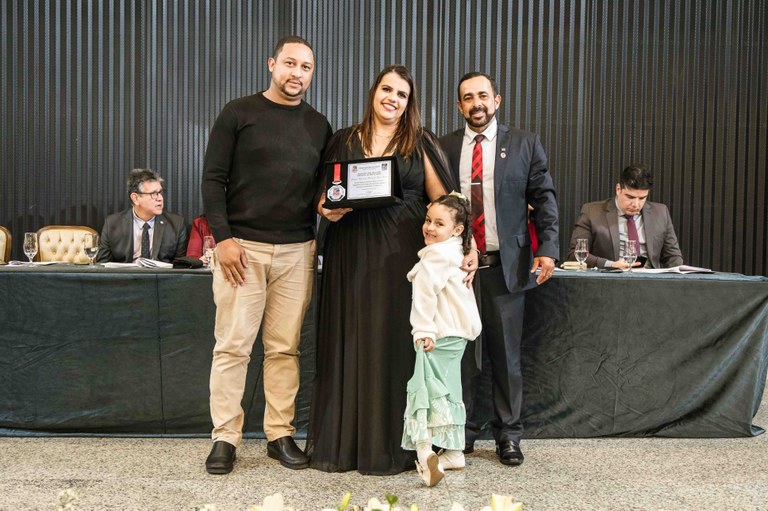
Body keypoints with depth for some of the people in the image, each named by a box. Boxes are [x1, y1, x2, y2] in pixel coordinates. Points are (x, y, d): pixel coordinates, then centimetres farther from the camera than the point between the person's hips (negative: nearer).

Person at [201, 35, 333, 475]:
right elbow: (213, 179, -1)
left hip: (298, 251, 3)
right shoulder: (239, 114, 3)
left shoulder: (319, 125, 13)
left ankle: (281, 435, 15)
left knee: (285, 348, 6)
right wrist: (223, 237, -10)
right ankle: (225, 438, 9)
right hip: (242, 246, -3)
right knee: (233, 346, -1)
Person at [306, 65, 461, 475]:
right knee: (349, 342, 4)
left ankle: (389, 445, 11)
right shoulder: (343, 141, 12)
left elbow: (443, 202, 3)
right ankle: (342, 441, 15)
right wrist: (327, 209, -8)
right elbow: (323, 196, 15)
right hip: (351, 253, 2)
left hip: (402, 253, -1)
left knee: (394, 343, -1)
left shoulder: (420, 144, 7)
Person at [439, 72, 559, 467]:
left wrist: (548, 247, -6)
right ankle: (462, 432, 19)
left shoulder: (524, 144, 7)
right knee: (460, 353, 5)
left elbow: (544, 198, 4)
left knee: (506, 355, 7)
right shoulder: (443, 148, 8)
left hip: (506, 266, 0)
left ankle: (508, 436, 19)